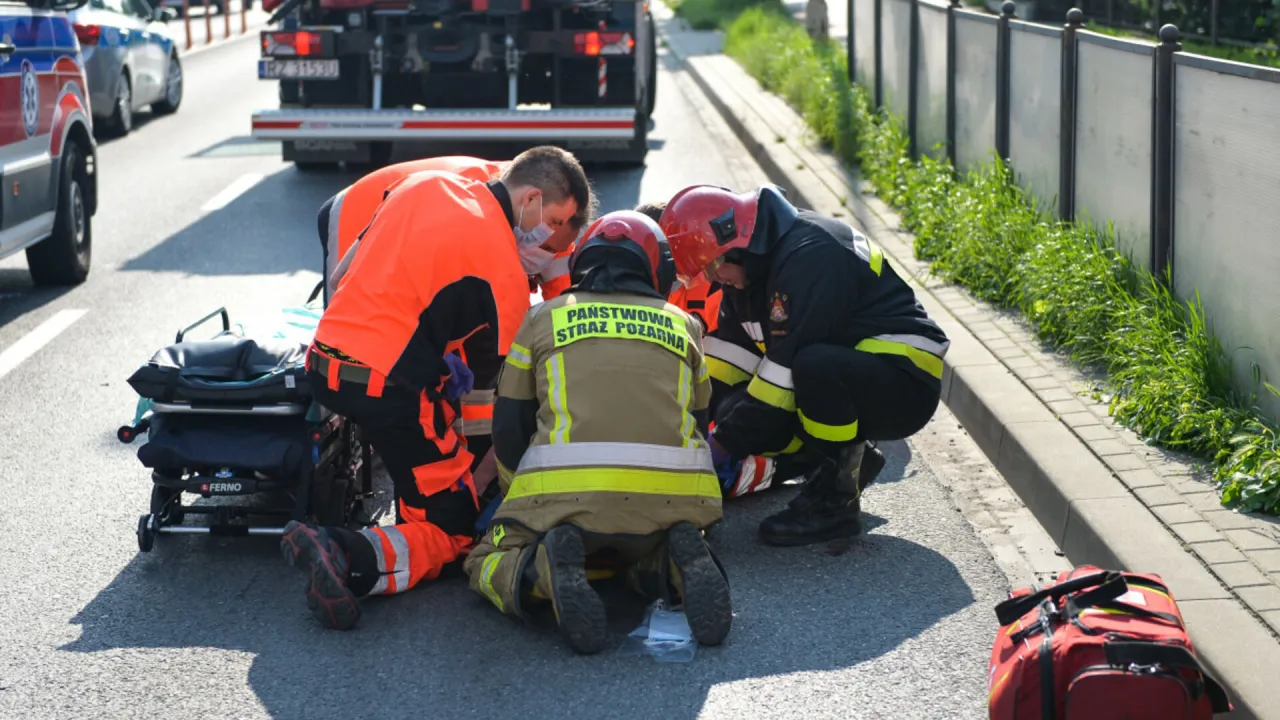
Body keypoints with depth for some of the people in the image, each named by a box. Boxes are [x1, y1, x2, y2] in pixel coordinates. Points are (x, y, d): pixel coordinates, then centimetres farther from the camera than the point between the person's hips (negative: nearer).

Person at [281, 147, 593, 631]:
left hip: (323, 363, 8)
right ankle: (352, 559, -23)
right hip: (391, 386, -8)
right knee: (451, 531, 1)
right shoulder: (505, 270, -10)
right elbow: (490, 378, -4)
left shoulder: (424, 185, 9)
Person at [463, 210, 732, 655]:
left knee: (487, 564, 20)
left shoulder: (544, 317, 20)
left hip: (565, 488, -2)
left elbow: (508, 429, 19)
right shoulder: (682, 323, 24)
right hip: (673, 497, 2)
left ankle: (547, 568, -14)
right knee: (644, 556, 34)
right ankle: (680, 562, -3)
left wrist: (527, 502, 34)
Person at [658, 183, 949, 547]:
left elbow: (787, 363, -27)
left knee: (815, 365, -38)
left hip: (906, 385, -9)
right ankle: (850, 458, 8)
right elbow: (730, 348, 8)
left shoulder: (810, 257, -25)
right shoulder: (757, 261, 4)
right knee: (739, 411, -9)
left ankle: (835, 501, -19)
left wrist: (726, 442, -21)